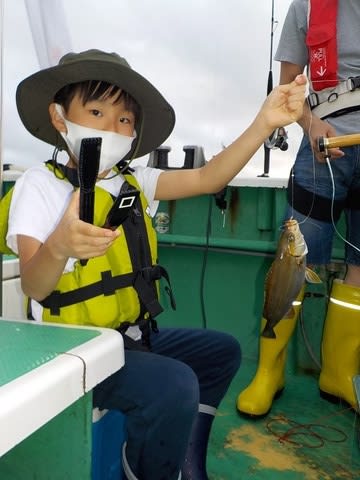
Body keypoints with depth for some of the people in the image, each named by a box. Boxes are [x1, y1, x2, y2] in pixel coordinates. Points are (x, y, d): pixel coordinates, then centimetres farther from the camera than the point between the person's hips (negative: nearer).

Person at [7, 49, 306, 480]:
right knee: (175, 385, -28)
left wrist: (264, 123, -16)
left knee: (222, 351, 16)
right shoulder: (40, 185, -13)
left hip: (133, 335, 8)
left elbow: (206, 178, -5)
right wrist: (59, 246, -46)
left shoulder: (133, 182, 5)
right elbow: (33, 287, -23)